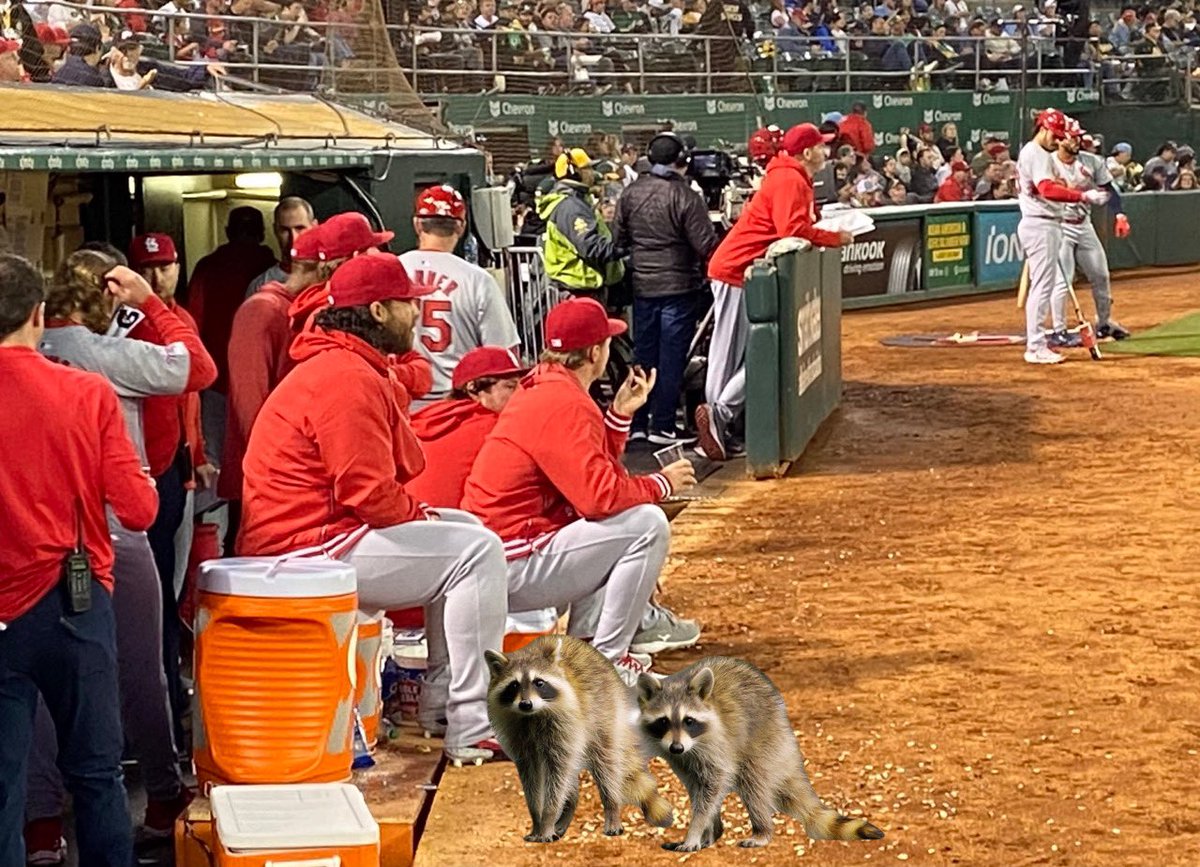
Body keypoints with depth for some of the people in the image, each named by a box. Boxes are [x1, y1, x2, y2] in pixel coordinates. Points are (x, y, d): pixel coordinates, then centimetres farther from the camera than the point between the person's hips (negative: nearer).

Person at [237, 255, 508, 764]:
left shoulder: (337, 366, 18)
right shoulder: (349, 379, -18)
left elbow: (373, 484, 17)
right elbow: (371, 493, -24)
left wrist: (424, 516, 4)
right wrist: (423, 517, -7)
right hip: (309, 545, -12)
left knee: (465, 529, 19)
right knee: (476, 551, -14)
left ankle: (441, 701, 17)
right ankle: (473, 731, -15)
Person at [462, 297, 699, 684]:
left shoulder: (542, 390, 15)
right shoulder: (566, 405, -17)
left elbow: (592, 471, 18)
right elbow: (599, 495, -25)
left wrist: (621, 413, 10)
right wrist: (661, 484, -9)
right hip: (512, 569, -11)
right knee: (648, 525, -14)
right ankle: (606, 663, -8)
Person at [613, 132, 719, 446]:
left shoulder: (630, 194, -1)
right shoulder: (684, 196, -16)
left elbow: (619, 239, 6)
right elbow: (706, 245, -16)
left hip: (642, 286, 5)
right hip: (679, 287, -5)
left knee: (643, 354, 13)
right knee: (671, 357, 1)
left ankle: (637, 422, 16)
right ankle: (662, 425, 4)